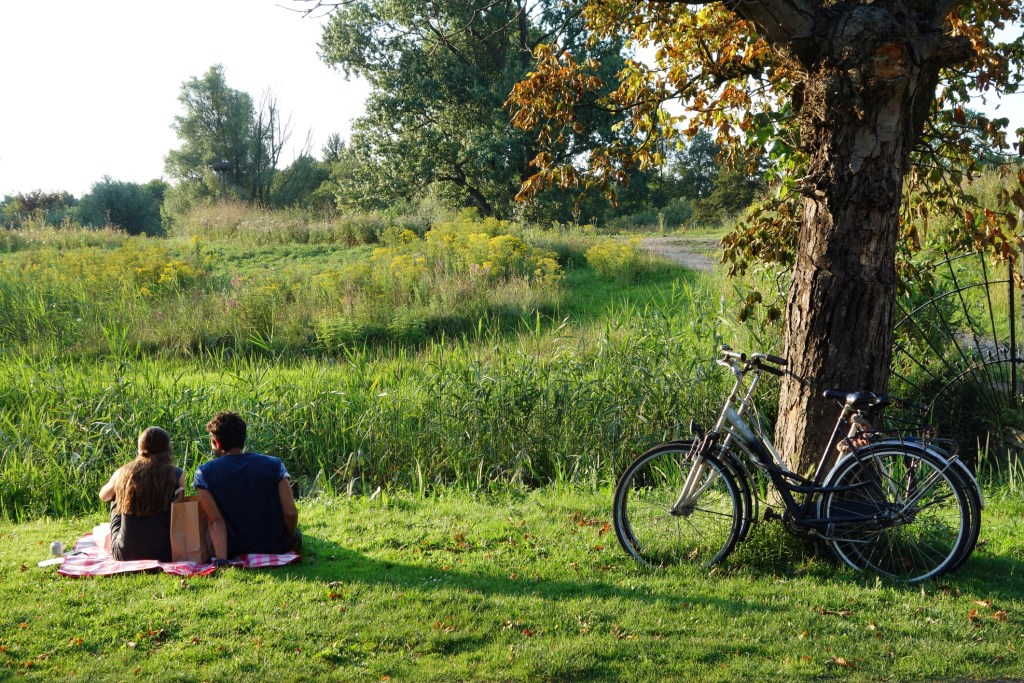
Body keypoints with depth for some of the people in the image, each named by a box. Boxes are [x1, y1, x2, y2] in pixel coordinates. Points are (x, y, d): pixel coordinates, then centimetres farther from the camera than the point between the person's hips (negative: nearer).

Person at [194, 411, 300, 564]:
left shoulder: (204, 473, -12)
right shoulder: (273, 465, -13)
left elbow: (216, 521, -22)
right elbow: (290, 513, -18)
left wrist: (220, 559, -28)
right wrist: (292, 540, 2)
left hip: (233, 552, 1)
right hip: (276, 548, 0)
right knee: (295, 534, 34)